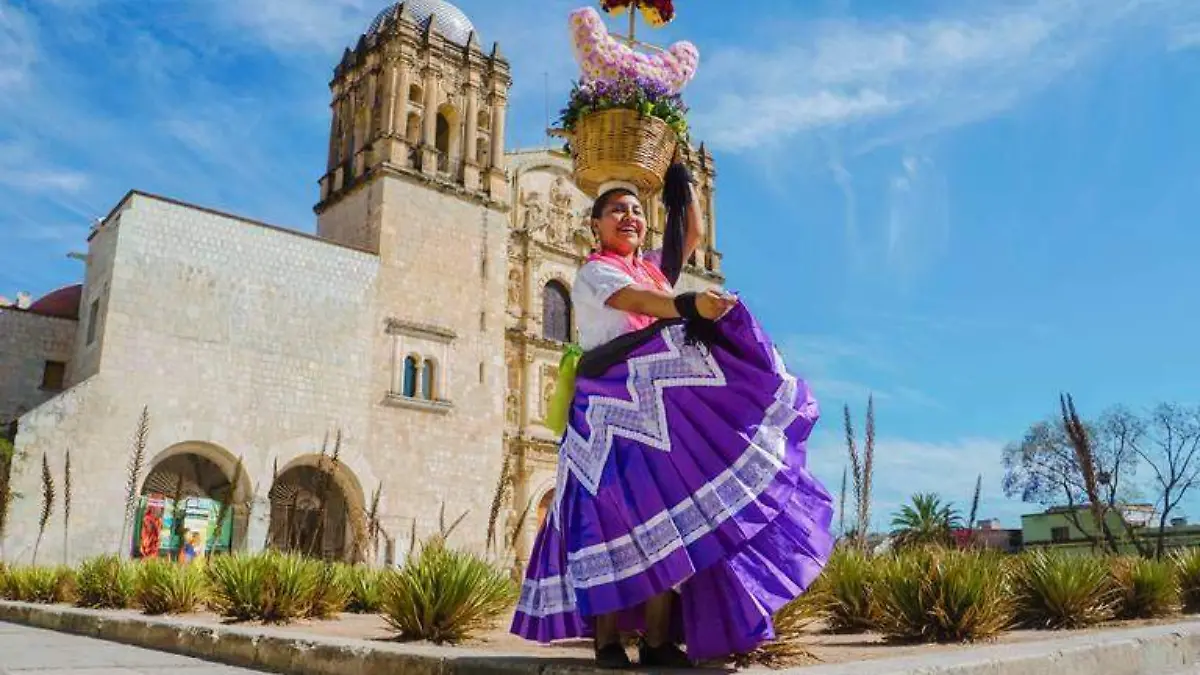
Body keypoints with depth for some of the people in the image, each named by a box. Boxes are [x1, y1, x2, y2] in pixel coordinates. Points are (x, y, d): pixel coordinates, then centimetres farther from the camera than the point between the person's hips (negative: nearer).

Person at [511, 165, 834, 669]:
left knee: (668, 514, -1)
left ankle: (659, 639, 1)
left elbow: (692, 234, 27)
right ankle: (607, 639, -6)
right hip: (613, 409, -6)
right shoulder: (593, 273, -1)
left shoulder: (652, 266, 22)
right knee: (614, 514, -12)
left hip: (660, 407, 7)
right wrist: (689, 304, -38)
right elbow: (638, 301, -21)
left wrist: (682, 181, 20)